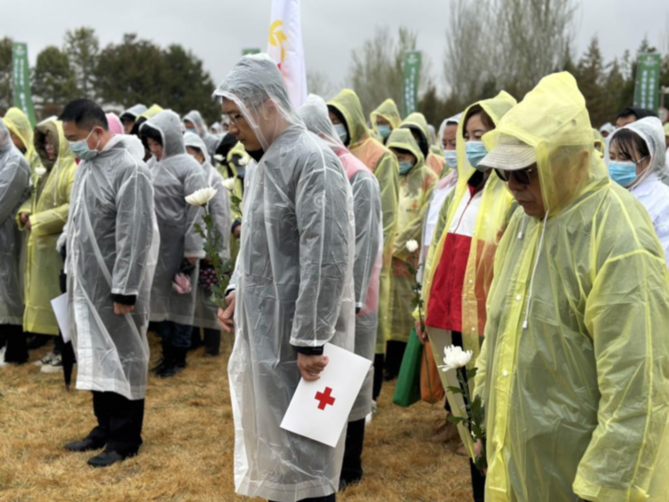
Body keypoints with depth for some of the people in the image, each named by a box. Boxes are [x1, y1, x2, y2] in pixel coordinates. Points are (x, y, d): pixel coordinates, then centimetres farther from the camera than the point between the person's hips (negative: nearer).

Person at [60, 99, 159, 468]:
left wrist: (124, 290, -20)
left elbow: (135, 236, -19)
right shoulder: (86, 165, 10)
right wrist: (73, 272, 15)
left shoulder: (129, 170, -17)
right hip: (87, 283, 8)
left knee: (122, 359, 2)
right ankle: (106, 427, 28)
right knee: (96, 358, 15)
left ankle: (125, 439, 12)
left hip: (114, 286, -8)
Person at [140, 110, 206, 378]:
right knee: (159, 298, 12)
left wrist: (193, 249, -16)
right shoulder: (152, 167, 9)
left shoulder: (188, 167, -10)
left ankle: (179, 354, 15)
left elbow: (196, 211, -13)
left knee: (180, 299, 4)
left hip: (178, 246, -7)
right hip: (155, 246, 7)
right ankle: (167, 350, 24)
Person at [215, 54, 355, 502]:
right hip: (265, 327, 9)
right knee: (273, 443, 19)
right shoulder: (269, 160, 12)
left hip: (296, 335, -9)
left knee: (302, 451, 1)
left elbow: (328, 257, -23)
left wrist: (310, 340, -23)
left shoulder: (312, 160, -18)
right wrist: (238, 292, 11)